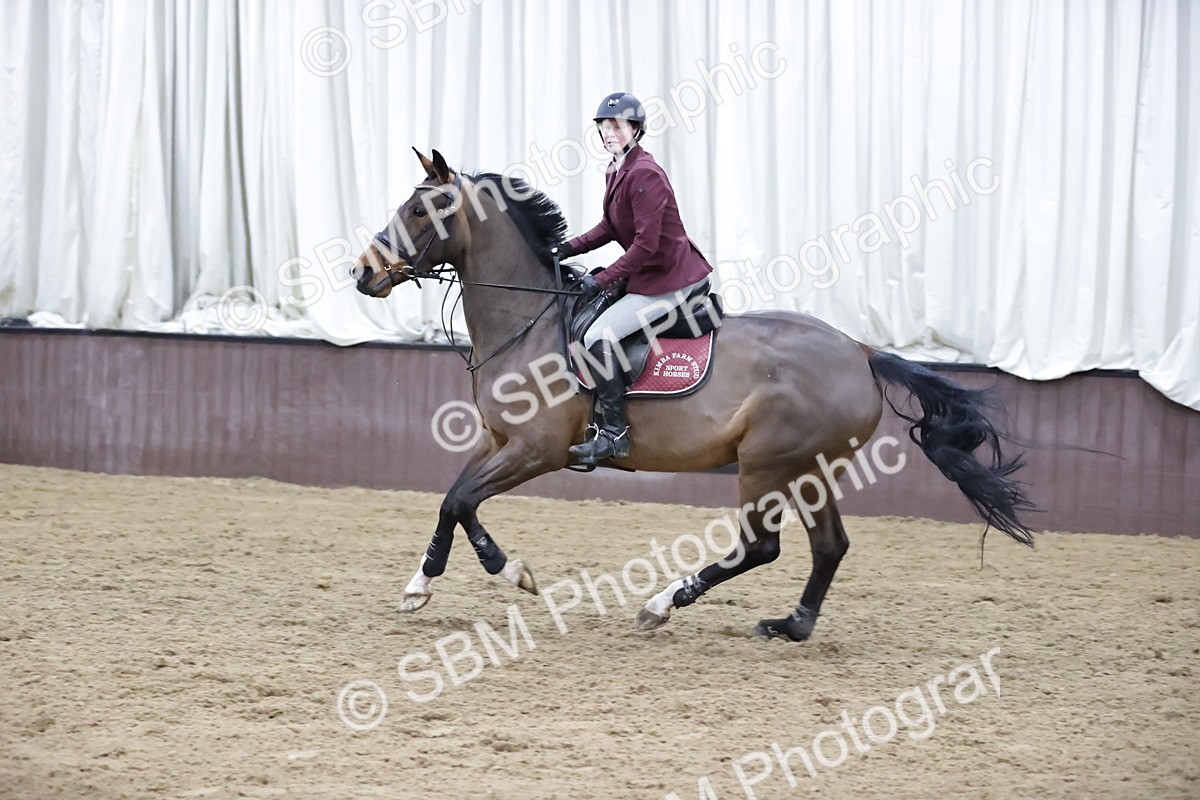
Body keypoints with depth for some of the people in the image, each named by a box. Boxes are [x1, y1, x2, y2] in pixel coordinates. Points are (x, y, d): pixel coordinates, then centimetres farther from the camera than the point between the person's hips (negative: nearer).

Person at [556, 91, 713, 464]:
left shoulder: (644, 174, -21)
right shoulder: (615, 172, 10)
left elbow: (646, 244, -24)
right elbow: (610, 227, 19)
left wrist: (602, 281, -22)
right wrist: (570, 248, 5)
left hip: (669, 280, -11)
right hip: (649, 274, 11)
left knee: (598, 336, -20)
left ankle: (614, 434, -17)